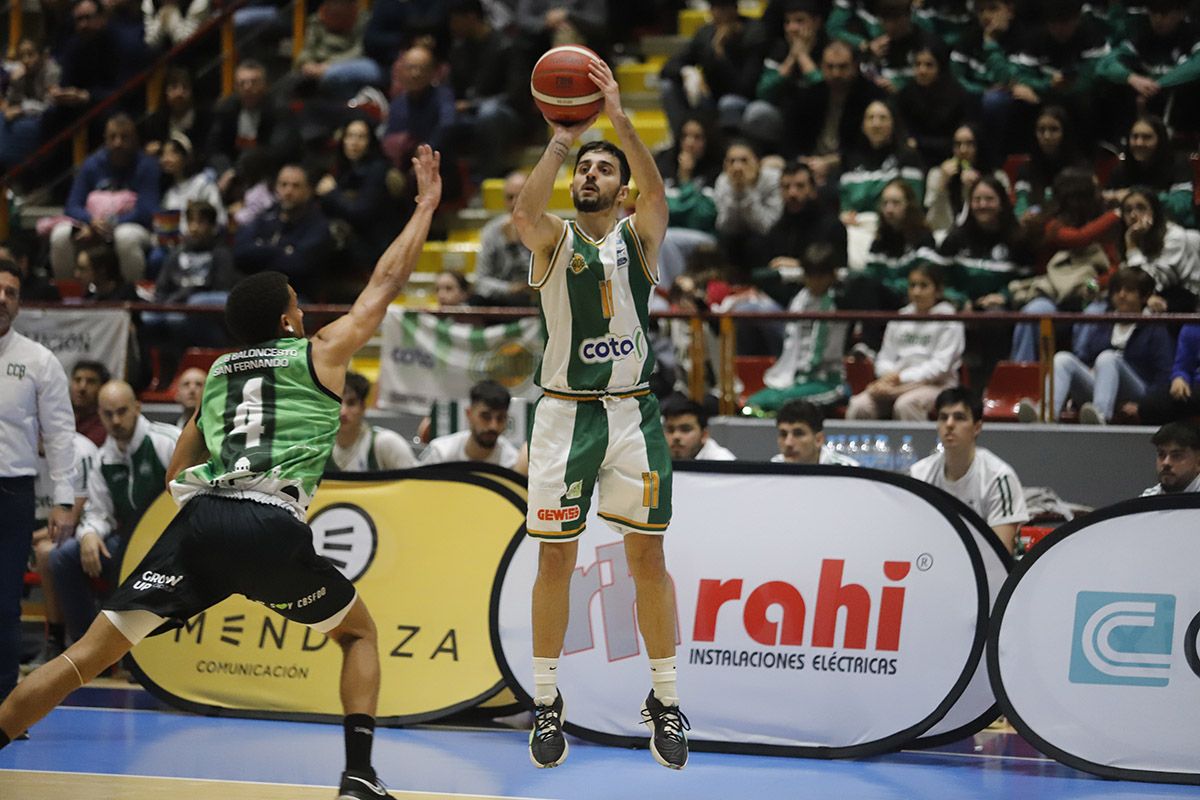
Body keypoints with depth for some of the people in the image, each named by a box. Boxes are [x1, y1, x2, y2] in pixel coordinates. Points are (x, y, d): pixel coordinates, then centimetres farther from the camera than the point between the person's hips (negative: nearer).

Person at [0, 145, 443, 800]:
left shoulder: (218, 372, 28)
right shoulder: (321, 352, 17)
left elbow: (178, 473, 31)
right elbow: (387, 280, 26)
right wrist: (426, 204, 36)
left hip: (200, 516, 3)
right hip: (274, 527, -3)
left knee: (89, 653, 3)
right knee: (359, 631, 20)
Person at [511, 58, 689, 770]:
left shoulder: (639, 237, 5)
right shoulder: (554, 238, 3)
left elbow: (657, 191, -17)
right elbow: (526, 209, -21)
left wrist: (619, 117, -25)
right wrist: (562, 139, -21)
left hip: (631, 412, 0)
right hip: (565, 412, 0)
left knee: (648, 556, 2)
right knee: (556, 557, 3)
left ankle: (665, 701, 12)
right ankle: (548, 704, 13)